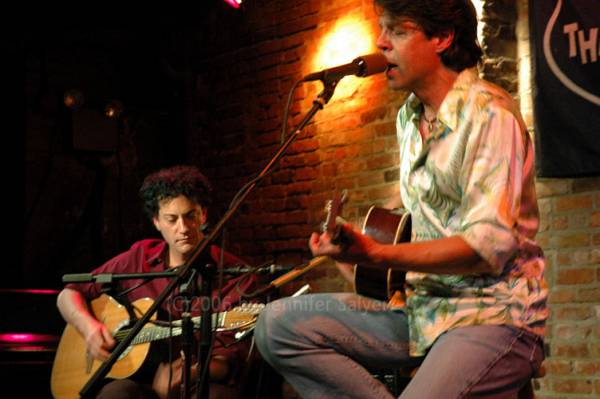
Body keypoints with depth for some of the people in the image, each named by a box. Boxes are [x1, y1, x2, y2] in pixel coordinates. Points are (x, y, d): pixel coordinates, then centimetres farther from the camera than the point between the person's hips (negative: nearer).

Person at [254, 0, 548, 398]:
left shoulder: (489, 114, -13)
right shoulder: (410, 117, 13)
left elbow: (491, 245, -22)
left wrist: (376, 255, -30)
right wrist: (370, 231, 14)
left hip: (493, 314, -8)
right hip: (423, 308, 8)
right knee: (277, 324, -6)